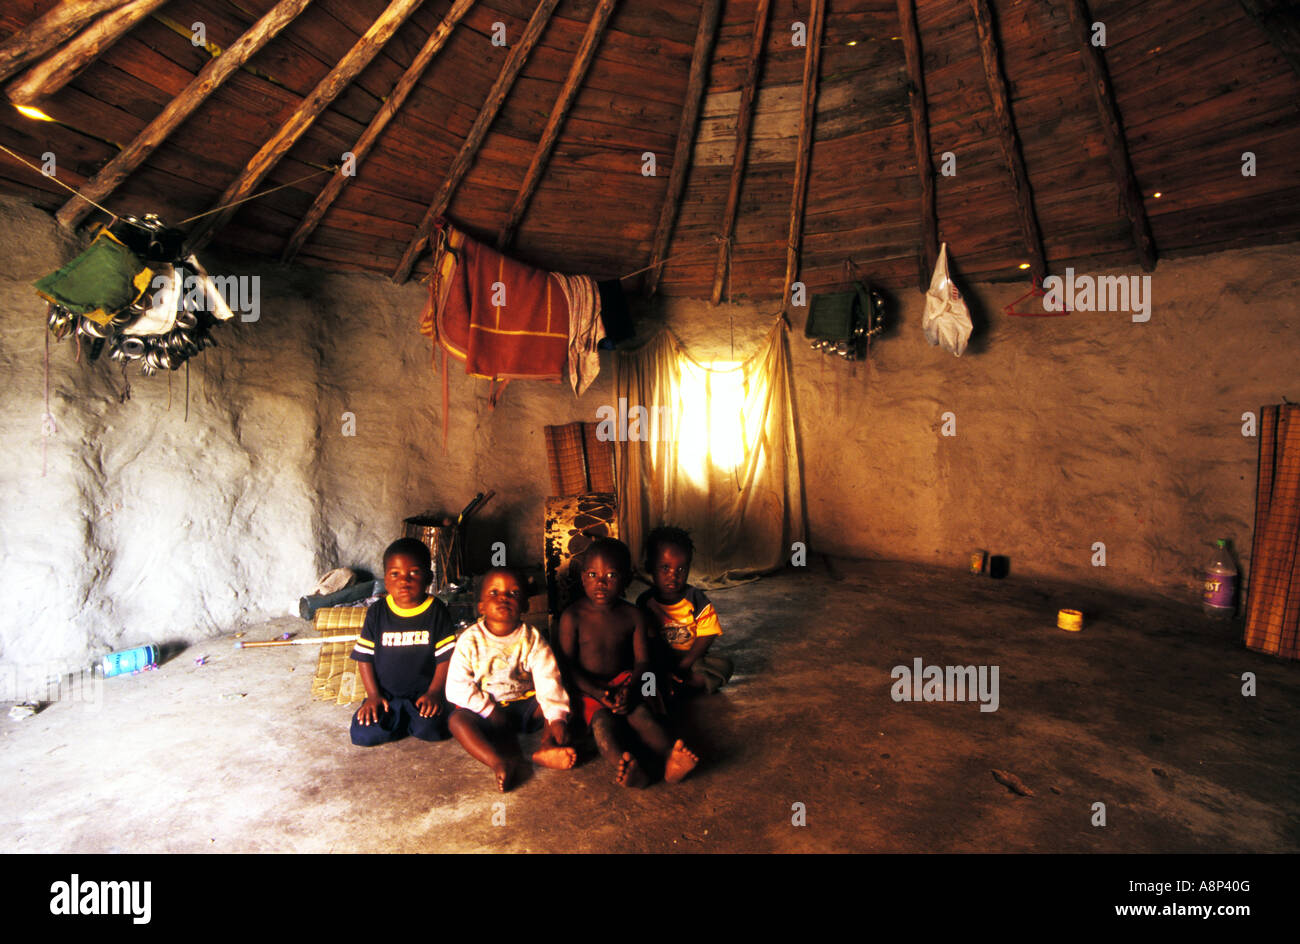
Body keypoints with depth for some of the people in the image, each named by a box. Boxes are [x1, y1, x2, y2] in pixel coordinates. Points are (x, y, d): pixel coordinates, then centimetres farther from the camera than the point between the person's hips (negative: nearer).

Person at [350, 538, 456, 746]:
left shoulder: (436, 611, -6)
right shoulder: (377, 612, -2)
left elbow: (446, 656, -5)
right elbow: (364, 656, 2)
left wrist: (434, 693, -11)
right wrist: (373, 695, -5)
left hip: (423, 694, -1)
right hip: (385, 695, 2)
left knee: (431, 731, -23)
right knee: (364, 734, -18)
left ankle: (411, 720, 9)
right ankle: (396, 719, 10)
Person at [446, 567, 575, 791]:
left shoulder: (532, 638, -6)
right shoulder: (470, 640, -8)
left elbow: (548, 681, -16)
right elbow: (457, 687, -12)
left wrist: (557, 718, -29)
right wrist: (489, 711, -19)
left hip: (525, 705, 2)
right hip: (485, 709, -1)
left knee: (562, 703, -18)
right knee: (457, 719, -29)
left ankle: (547, 747, -38)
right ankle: (497, 761, -45)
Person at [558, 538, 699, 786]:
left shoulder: (634, 616, -1)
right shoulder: (573, 617, -8)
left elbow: (642, 662, -1)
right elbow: (568, 664, -9)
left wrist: (629, 690, -21)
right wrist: (598, 694, -20)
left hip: (623, 681, 3)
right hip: (587, 688, -2)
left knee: (640, 712, -26)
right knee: (602, 720, -30)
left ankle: (670, 758, -45)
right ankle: (624, 765, -54)